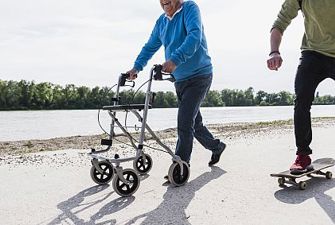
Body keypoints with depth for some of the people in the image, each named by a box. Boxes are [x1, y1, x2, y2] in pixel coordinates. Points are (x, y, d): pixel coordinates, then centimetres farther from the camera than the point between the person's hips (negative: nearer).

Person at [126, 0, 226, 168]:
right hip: (180, 79, 8)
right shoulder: (161, 21, 9)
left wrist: (175, 60, -41)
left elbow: (195, 36, -29)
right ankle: (217, 147, 38)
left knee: (184, 123, -14)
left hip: (199, 76, -7)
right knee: (194, 123, 15)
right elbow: (150, 47, 15)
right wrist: (136, 67, 0)